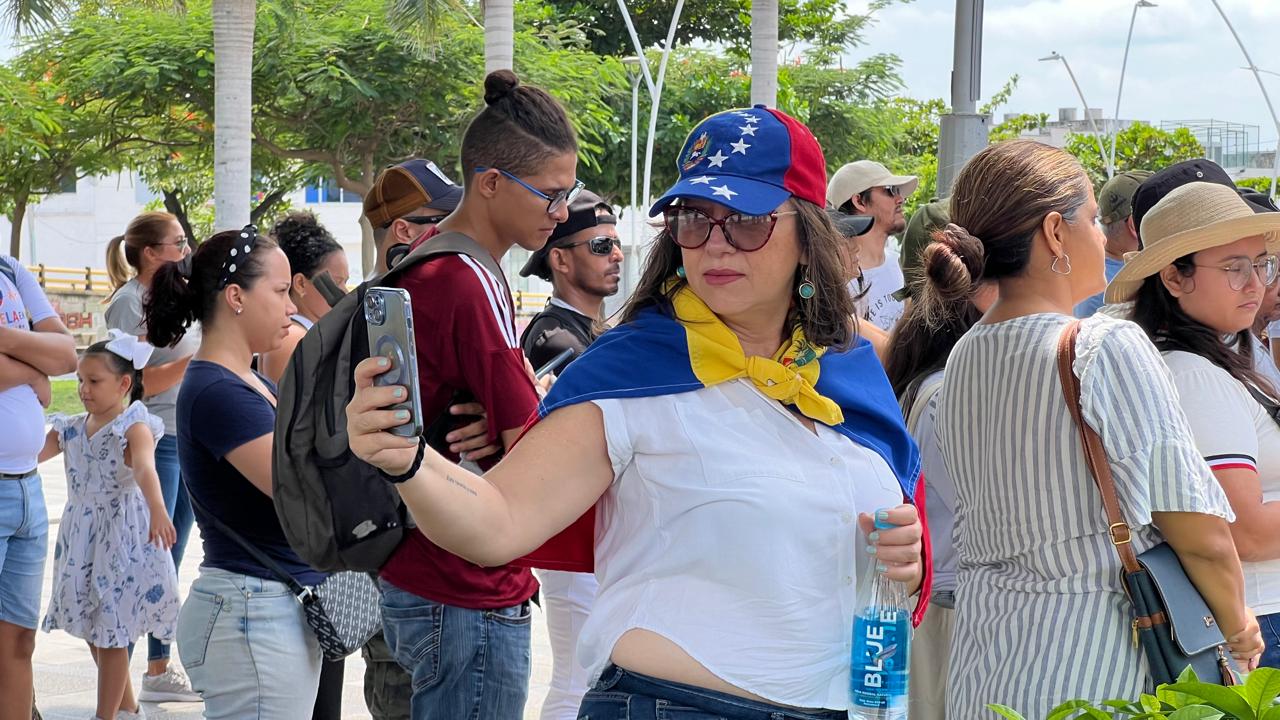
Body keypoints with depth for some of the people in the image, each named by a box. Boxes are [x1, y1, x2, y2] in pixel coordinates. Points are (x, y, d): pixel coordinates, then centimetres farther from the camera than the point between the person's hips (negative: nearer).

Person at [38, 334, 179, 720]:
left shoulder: (135, 426, -14)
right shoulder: (72, 429, 8)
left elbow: (145, 468, -32)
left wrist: (157, 508, -50)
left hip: (122, 536, -7)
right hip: (81, 536, 7)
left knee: (111, 634, -3)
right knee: (92, 631, 15)